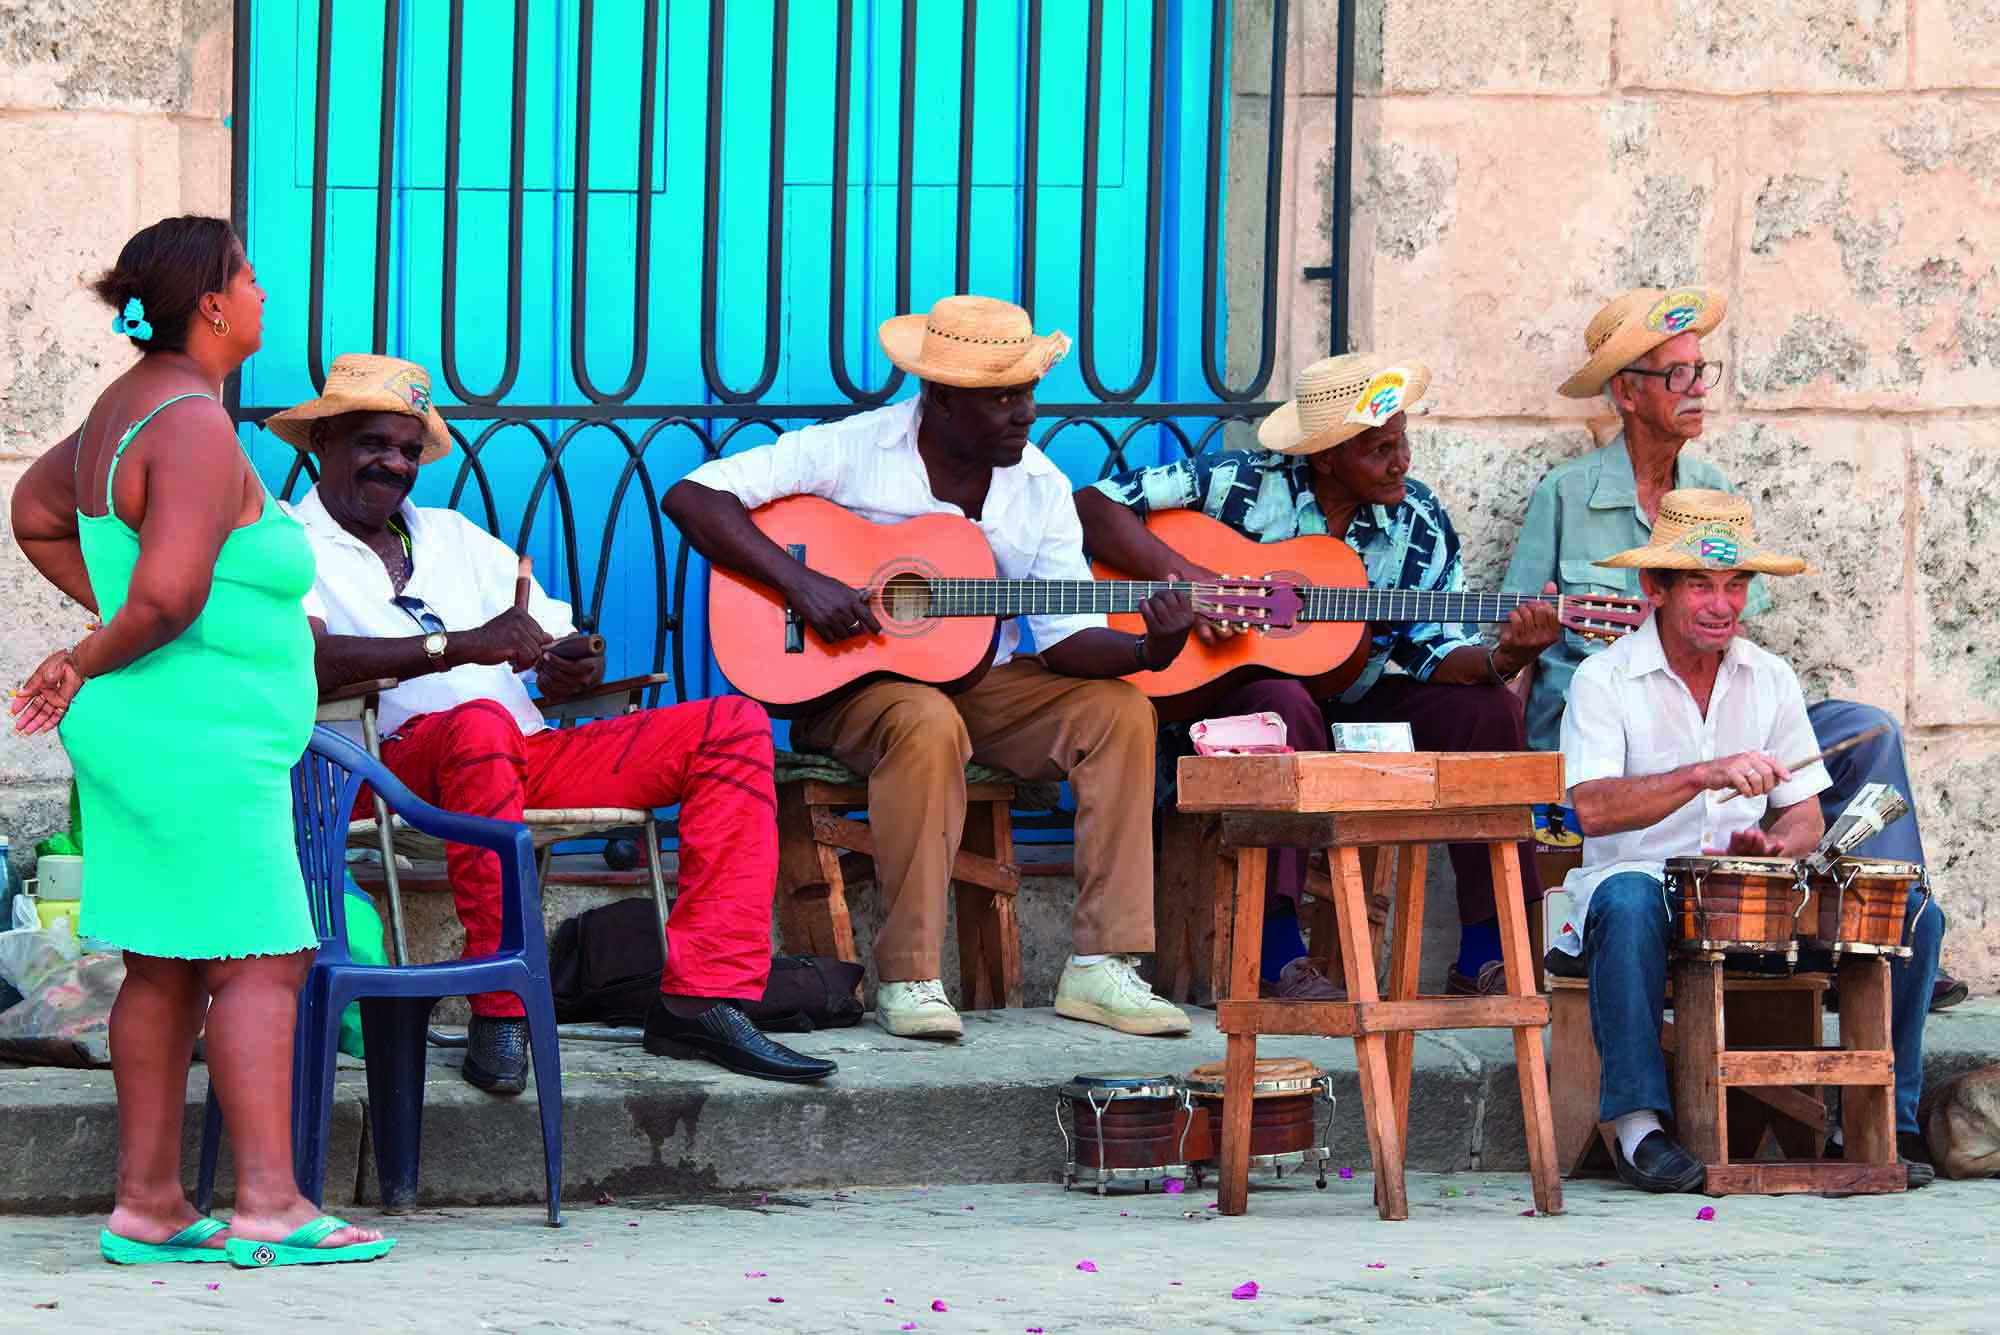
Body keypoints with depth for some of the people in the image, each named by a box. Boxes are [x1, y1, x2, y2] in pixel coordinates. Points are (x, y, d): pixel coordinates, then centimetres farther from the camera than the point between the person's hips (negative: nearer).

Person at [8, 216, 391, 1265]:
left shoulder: (128, 406, 13)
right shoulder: (195, 428, -19)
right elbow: (170, 596, -26)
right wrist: (92, 663, -9)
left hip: (154, 736, 10)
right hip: (198, 741, -10)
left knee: (164, 969, 10)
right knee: (261, 962, -8)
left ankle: (149, 1205, 10)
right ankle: (268, 1206, -9)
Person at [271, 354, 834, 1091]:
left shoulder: (455, 538, 28)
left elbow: (562, 636, 21)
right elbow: (302, 656, -15)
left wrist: (575, 673, -5)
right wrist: (459, 646, -23)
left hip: (529, 756, 7)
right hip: (395, 762, -7)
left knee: (734, 725, -7)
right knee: (480, 723, -42)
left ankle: (701, 997, -20)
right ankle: (500, 1013, -35)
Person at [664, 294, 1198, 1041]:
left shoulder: (1040, 488, 3)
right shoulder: (852, 452, -10)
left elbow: (1068, 639, -1)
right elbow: (691, 497, -15)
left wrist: (1150, 651, -23)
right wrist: (799, 582, -25)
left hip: (981, 680, 5)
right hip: (848, 690, -5)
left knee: (1120, 709, -18)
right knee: (926, 723, -38)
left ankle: (1100, 965, -18)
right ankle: (907, 979, -32)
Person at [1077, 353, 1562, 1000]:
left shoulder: (1420, 523, 1)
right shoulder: (1241, 483, -11)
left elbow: (1438, 654, -3)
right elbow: (1094, 506, -13)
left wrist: (1504, 657, -25)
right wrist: (1185, 578, -25)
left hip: (1353, 700, 5)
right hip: (1230, 686, -5)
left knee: (1487, 706, -17)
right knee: (1286, 706, -39)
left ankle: (1481, 958, -16)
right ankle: (1279, 956, -34)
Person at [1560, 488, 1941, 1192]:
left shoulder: (1771, 678, 10)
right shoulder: (1604, 679, -5)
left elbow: (1806, 815, 11)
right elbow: (1593, 809, -20)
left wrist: (1774, 845, -14)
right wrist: (1705, 776, -32)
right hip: (1642, 878, -4)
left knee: (1912, 915, -15)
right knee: (1630, 902, -40)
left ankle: (1886, 1121, -11)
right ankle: (1638, 1123, -33)